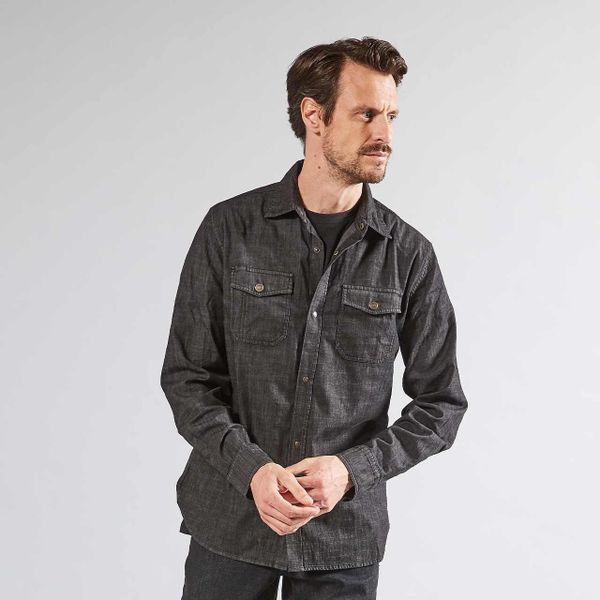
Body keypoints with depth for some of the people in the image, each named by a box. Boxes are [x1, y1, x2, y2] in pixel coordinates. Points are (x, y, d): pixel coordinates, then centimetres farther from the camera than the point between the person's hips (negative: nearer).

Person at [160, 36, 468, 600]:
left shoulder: (409, 253, -4)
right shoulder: (230, 228, -5)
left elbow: (440, 402, 1)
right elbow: (186, 377, -3)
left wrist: (352, 469, -13)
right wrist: (251, 468, -16)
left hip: (345, 535, 1)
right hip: (230, 520, 0)